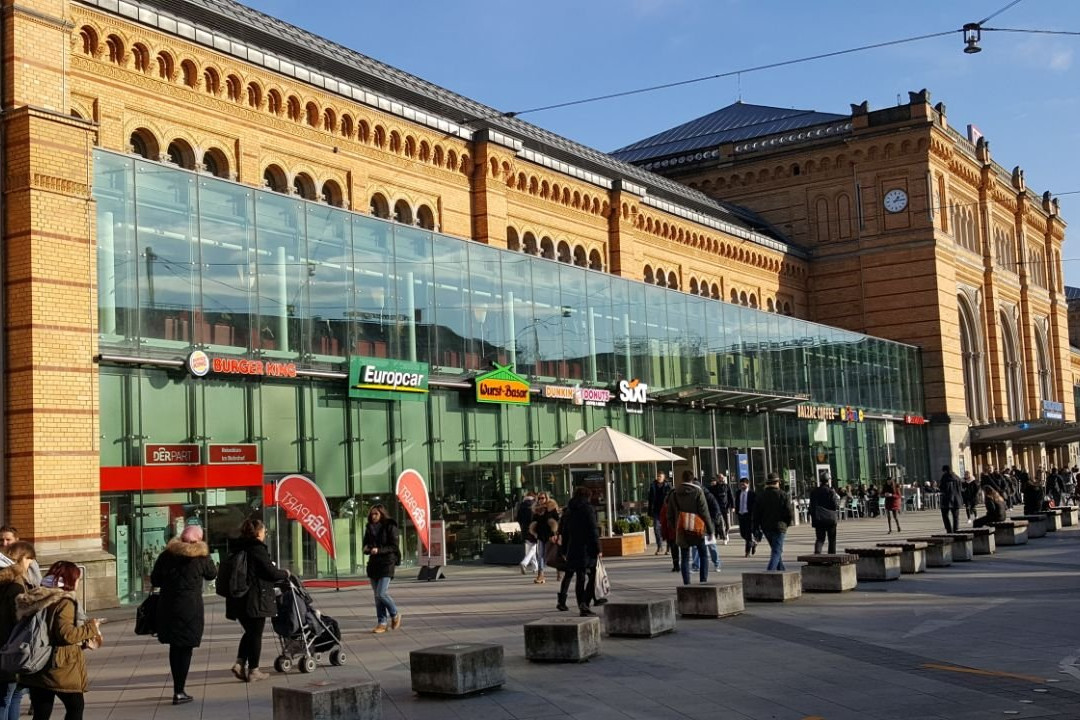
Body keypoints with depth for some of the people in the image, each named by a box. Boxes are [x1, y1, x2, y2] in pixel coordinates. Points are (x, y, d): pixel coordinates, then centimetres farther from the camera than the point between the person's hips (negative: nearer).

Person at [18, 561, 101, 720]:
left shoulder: (36, 599, 9)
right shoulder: (64, 602, -15)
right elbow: (66, 634, -23)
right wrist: (90, 627, -8)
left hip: (35, 669, 7)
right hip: (60, 669, -7)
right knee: (76, 706, 10)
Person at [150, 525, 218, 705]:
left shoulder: (167, 554, 1)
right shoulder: (201, 556, -6)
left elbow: (154, 580, 5)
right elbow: (212, 574, 11)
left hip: (168, 607, 4)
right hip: (190, 608, -4)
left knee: (174, 647, 16)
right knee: (185, 648, 4)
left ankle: (178, 688, 23)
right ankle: (179, 692, 2)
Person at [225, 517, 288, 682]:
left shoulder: (239, 548, 9)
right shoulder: (258, 549, -14)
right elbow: (271, 573, -12)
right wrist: (285, 574, 8)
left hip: (238, 599, 7)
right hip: (255, 599, -7)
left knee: (249, 631, 20)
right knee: (256, 633, 3)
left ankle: (240, 663, 7)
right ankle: (253, 671, 8)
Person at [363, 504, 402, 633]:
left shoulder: (390, 527, -6)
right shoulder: (369, 528, 12)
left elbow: (394, 546, -10)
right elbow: (365, 545, 18)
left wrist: (379, 550, -22)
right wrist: (367, 549, -5)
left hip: (386, 563, -6)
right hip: (373, 563, 6)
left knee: (382, 593, -14)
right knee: (377, 595, 6)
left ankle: (395, 615, 9)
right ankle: (382, 623, 12)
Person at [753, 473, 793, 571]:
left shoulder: (762, 496, 4)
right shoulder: (783, 495, -7)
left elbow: (756, 513, 3)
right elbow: (789, 512, -9)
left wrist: (756, 528, 8)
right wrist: (787, 523, 9)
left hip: (766, 528, 5)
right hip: (779, 527, -5)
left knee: (776, 550, 20)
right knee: (776, 551, -5)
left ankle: (782, 570, 29)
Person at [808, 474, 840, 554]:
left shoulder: (814, 491, 4)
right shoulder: (831, 491, -10)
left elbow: (811, 506, 7)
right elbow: (835, 505, -12)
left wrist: (813, 517, 14)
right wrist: (837, 499, 7)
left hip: (818, 519, 3)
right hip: (830, 518, -3)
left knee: (819, 538, 5)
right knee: (832, 539, 9)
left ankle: (817, 552, -17)